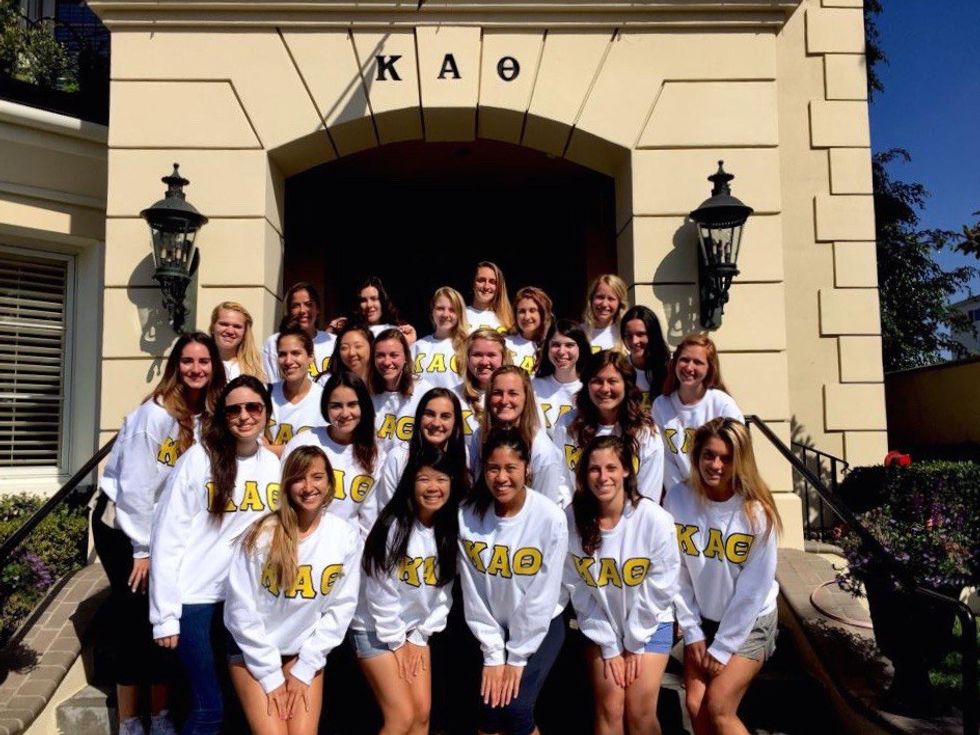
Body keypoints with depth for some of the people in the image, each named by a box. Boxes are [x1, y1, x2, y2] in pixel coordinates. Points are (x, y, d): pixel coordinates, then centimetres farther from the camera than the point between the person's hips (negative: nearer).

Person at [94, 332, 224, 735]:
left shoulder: (211, 417, -3)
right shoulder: (154, 414, -21)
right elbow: (135, 485, -20)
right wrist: (142, 549, -17)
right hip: (123, 525, -6)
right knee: (136, 620, -2)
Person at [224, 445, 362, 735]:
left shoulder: (346, 536, -9)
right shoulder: (263, 534, -15)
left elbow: (341, 607, -3)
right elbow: (241, 608, -12)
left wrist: (304, 669, -5)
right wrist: (271, 675, -10)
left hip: (306, 652, 2)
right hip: (254, 650, -2)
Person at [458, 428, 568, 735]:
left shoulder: (550, 518, -20)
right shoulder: (467, 516, -14)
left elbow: (543, 595, -14)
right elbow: (473, 593, -9)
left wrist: (517, 657, -11)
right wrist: (493, 654, -9)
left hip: (540, 627, -2)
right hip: (491, 628, 2)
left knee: (515, 709, -14)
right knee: (489, 708, -10)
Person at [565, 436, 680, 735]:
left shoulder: (656, 519, -21)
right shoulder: (571, 520, -16)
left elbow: (659, 589, -11)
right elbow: (579, 591, -9)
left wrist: (634, 645, -6)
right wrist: (610, 648, -6)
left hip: (649, 624, -1)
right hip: (601, 626, 1)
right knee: (609, 709, -4)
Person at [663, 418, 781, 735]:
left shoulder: (756, 511, -21)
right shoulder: (678, 498, -14)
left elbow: (754, 589, -15)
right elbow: (677, 573, -6)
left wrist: (723, 647, -11)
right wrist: (691, 631, -3)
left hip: (750, 622, -3)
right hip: (702, 619, 3)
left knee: (718, 708, -9)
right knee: (695, 706, 0)